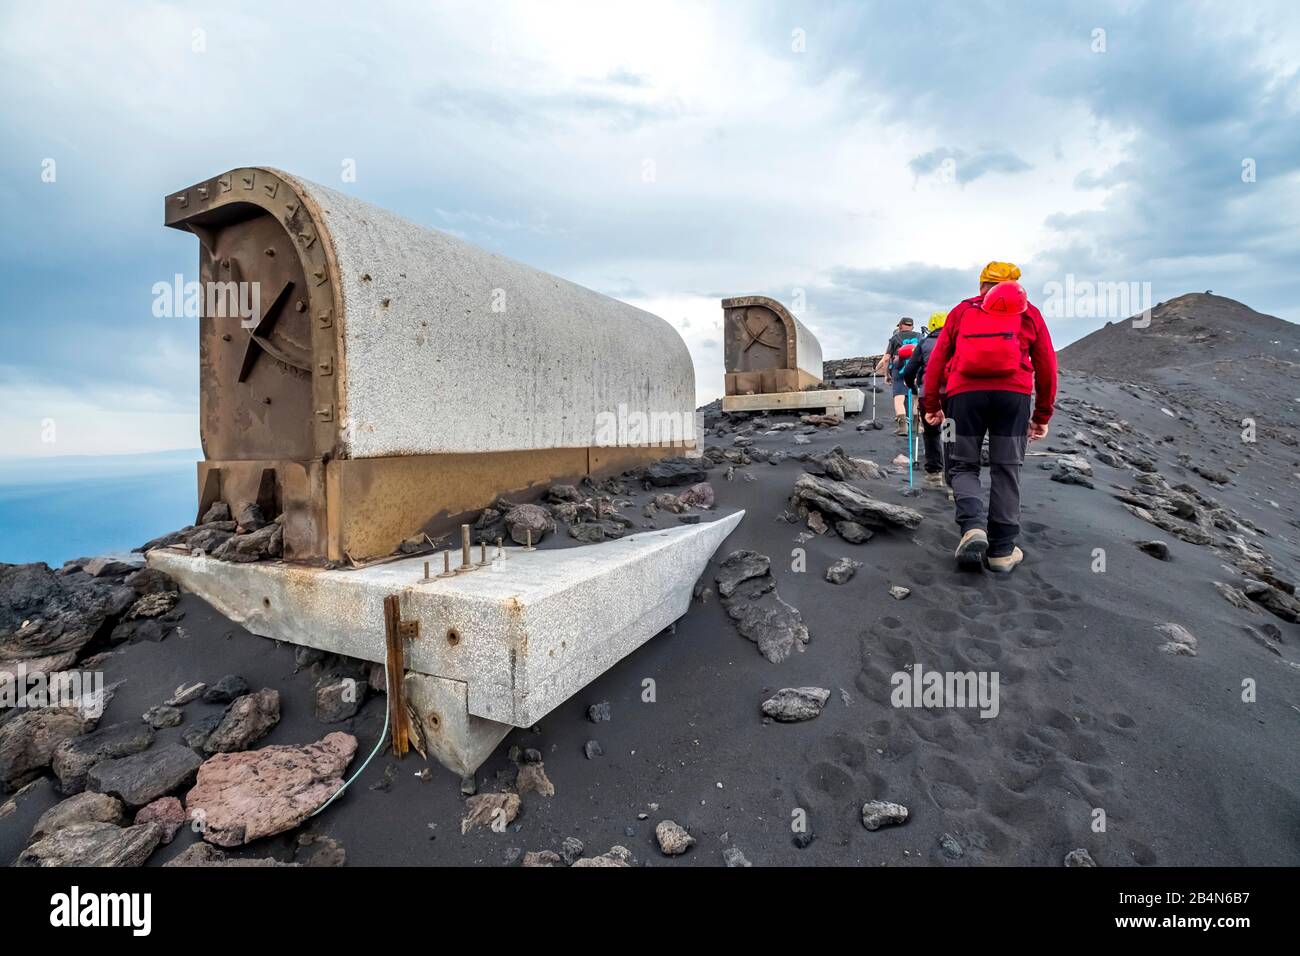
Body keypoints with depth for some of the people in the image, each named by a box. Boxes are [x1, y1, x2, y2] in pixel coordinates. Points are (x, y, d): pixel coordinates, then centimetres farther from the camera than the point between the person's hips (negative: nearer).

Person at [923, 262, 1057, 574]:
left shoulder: (962, 311, 20)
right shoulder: (1029, 313, 21)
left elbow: (937, 359, 12)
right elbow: (1047, 367, 19)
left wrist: (931, 405, 13)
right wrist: (1042, 415, 24)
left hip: (964, 393, 0)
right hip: (1013, 394, 1)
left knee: (962, 466, 10)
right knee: (1006, 470, 6)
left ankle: (973, 526, -16)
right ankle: (1002, 550, 6)